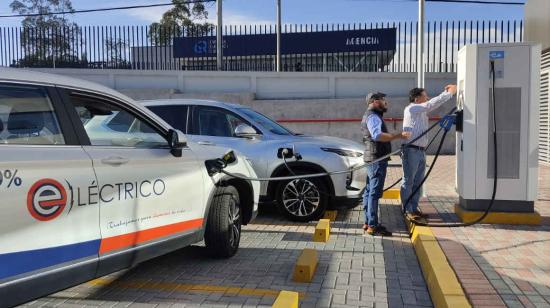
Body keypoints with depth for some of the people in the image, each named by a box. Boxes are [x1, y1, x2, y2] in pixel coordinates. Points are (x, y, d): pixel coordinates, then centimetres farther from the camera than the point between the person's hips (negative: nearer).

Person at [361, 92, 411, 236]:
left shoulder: (371, 115, 20)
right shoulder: (373, 116, -14)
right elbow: (377, 135, -31)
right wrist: (398, 135, -33)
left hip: (373, 158, 11)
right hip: (377, 158, -11)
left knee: (369, 191, 12)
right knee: (375, 192, -10)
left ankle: (368, 223, 18)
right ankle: (373, 226, -9)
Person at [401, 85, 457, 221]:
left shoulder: (421, 111, 16)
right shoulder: (411, 109, -10)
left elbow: (433, 104, 26)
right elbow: (432, 104, -15)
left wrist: (446, 91, 17)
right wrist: (449, 93, -9)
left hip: (421, 151, 9)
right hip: (411, 151, -9)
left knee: (418, 183, 12)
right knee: (408, 182, -1)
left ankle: (414, 208, 20)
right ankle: (407, 211, 4)